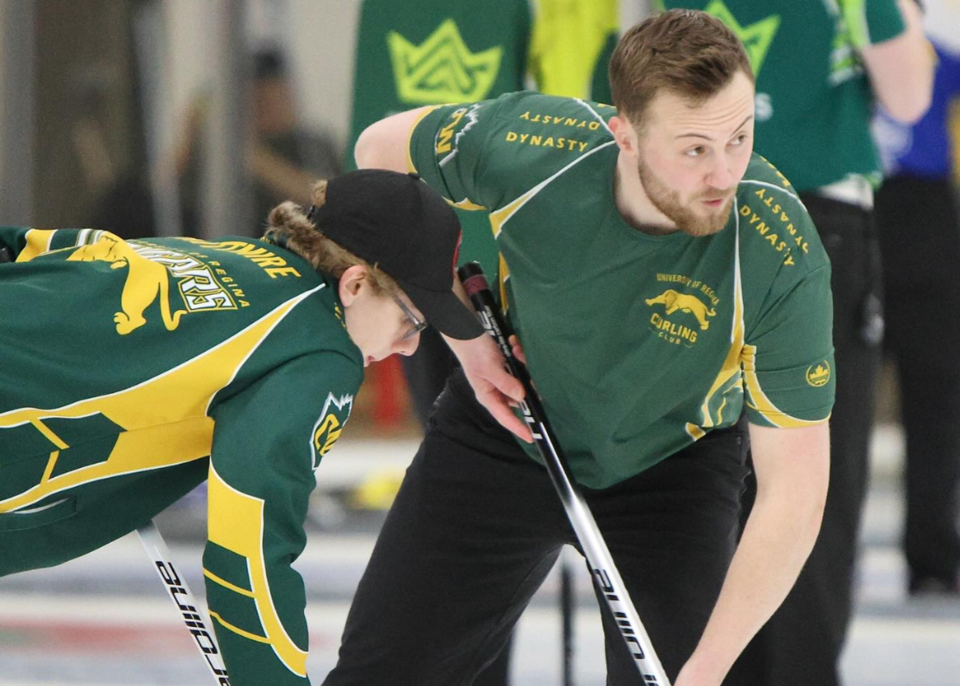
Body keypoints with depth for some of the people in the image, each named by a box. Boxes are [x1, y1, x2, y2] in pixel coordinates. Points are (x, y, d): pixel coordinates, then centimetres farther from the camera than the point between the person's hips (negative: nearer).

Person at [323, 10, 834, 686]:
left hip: (672, 460, -1)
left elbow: (793, 490, -30)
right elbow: (383, 151, -6)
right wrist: (463, 333, -9)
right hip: (502, 432, 1)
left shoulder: (783, 260, -34)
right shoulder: (525, 143, -29)